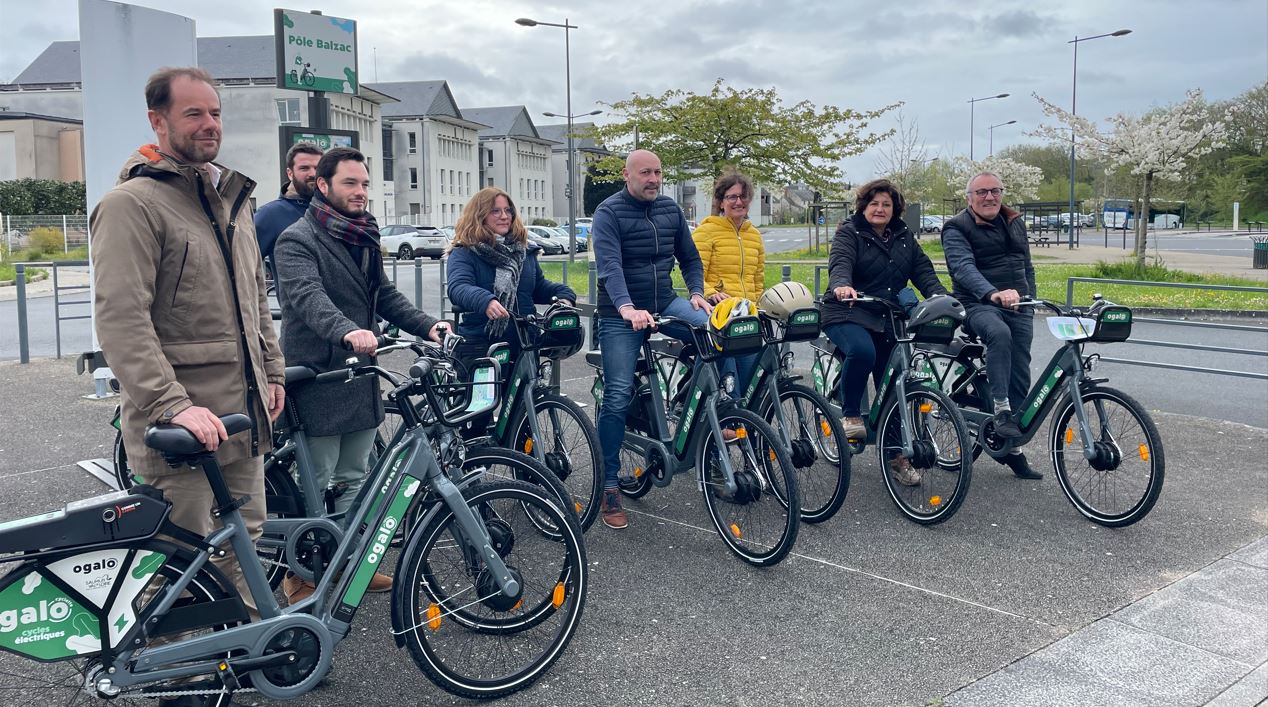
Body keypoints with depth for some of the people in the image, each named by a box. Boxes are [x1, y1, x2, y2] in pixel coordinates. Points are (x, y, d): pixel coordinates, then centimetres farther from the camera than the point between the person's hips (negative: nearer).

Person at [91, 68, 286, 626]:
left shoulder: (233, 198, 16)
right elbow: (121, 319, -19)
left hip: (244, 413, 8)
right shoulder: (132, 203, -10)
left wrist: (272, 369, 18)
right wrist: (173, 405, -26)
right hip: (180, 423, -8)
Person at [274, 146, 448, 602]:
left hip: (361, 378, 7)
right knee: (317, 484, 1)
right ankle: (301, 576, 15)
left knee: (354, 480, 15)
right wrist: (347, 331, -46)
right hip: (319, 381, -7)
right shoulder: (297, 240, -11)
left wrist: (427, 326, 0)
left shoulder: (364, 239, 15)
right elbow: (308, 296, -28)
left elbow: (385, 295, 16)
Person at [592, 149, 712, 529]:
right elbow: (609, 265, -23)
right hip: (622, 314, -4)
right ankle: (610, 486, 2)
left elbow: (689, 257, 15)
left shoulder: (670, 210, 8)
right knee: (618, 395, -9)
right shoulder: (608, 212, -9)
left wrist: (696, 292, -4)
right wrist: (627, 308, -38)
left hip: (666, 302, 4)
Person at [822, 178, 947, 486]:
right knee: (862, 351, -37)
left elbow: (922, 268, 6)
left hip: (888, 321, 5)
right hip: (848, 314, -5)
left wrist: (938, 294, -14)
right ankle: (850, 414, -16)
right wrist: (841, 285, -44)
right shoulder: (849, 233, -3)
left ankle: (896, 455, 17)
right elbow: (840, 263, -21)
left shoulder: (904, 236, 14)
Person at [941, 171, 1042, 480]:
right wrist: (993, 293, -39)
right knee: (999, 333, -39)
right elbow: (964, 267, -23)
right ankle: (1001, 411, -32)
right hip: (979, 305, -6)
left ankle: (1013, 449, 12)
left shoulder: (1016, 223, 15)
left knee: (1020, 374, 2)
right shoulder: (957, 228, -5)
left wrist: (1030, 301, 19)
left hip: (1018, 307, 6)